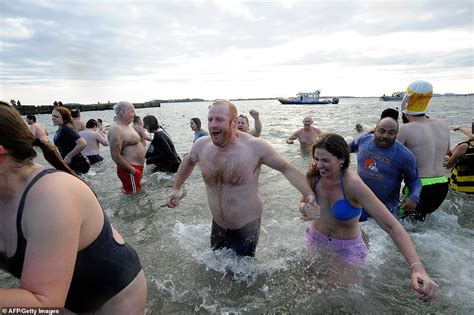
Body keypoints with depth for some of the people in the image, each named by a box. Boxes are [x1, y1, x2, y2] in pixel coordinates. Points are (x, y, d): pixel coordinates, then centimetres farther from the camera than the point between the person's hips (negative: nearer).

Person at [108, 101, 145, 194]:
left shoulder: (126, 125, 12)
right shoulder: (116, 129, -20)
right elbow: (116, 156, -24)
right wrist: (132, 170, -21)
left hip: (137, 168, 11)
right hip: (130, 170, -11)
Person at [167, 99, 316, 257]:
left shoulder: (255, 146, -23)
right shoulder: (201, 145, -10)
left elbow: (287, 168, -13)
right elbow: (189, 161, 12)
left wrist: (309, 194, -23)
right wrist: (176, 188, 12)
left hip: (246, 228, -4)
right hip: (217, 225, 4)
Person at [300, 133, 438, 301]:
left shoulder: (352, 184, -34)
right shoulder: (314, 175, -20)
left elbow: (391, 225, -36)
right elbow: (303, 202, -4)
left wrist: (417, 268, -48)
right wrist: (306, 209, -30)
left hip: (347, 248, -4)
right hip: (315, 238, 5)